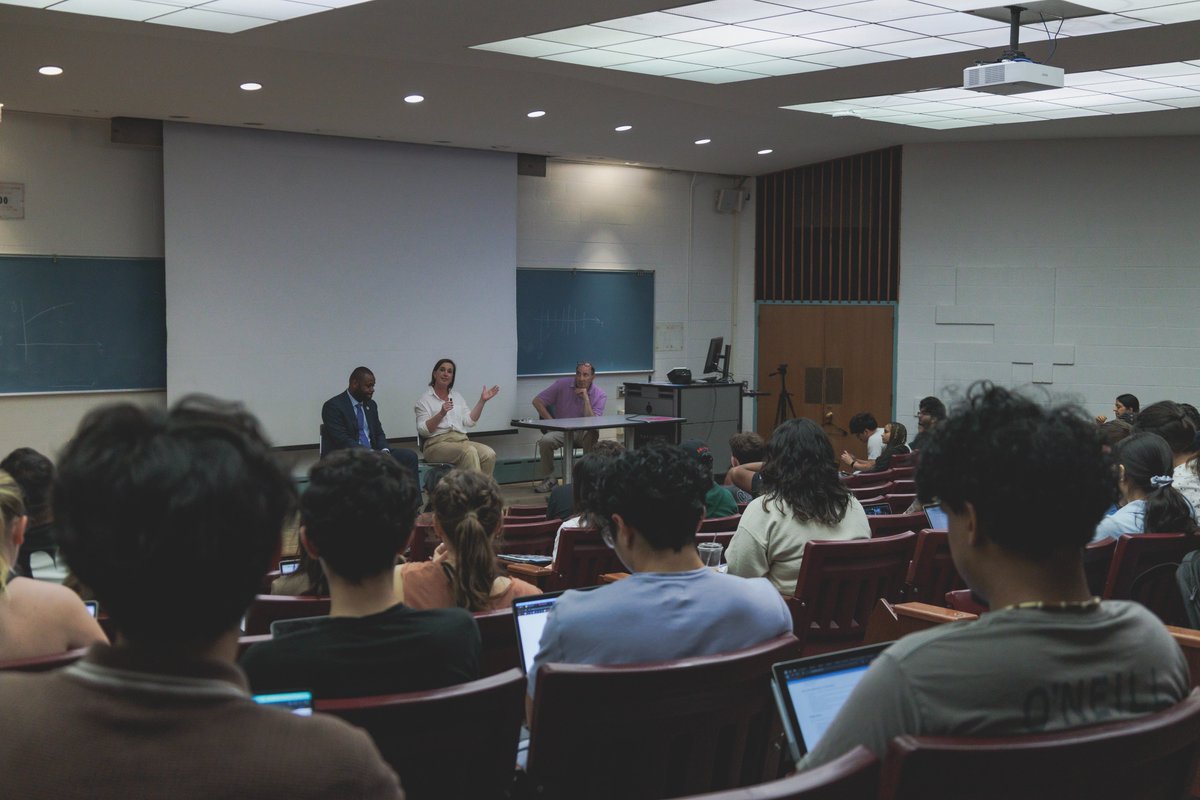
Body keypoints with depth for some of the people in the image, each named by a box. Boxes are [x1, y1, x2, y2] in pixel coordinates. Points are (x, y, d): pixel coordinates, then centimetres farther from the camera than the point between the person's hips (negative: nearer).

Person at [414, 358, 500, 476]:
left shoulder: (457, 396, 22)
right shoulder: (424, 399, 5)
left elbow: (469, 421, 11)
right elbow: (423, 430, -6)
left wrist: (482, 401, 3)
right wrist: (441, 414, -19)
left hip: (461, 440, 5)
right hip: (437, 443, -5)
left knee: (489, 454, -26)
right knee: (470, 452, -35)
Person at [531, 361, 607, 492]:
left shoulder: (600, 395, -4)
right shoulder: (562, 385, -4)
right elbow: (537, 401, 0)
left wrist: (586, 398, -21)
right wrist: (551, 422, -7)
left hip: (583, 432, 0)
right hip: (561, 430, 0)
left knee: (592, 434, -35)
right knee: (545, 441, -31)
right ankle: (549, 479, -9)